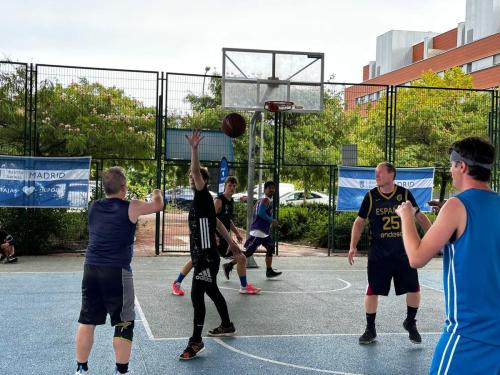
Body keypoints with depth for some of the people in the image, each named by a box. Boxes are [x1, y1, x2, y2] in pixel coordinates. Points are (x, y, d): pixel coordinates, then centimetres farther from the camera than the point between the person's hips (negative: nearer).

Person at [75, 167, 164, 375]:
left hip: (91, 269, 5)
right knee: (124, 324, 5)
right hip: (116, 271, -5)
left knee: (87, 321, 12)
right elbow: (158, 205, 14)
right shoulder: (131, 207, -4)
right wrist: (157, 193, 34)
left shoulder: (94, 207, 7)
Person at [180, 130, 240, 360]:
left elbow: (197, 170, -28)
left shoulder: (204, 197, -12)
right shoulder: (199, 200, 14)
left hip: (207, 257, -10)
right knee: (212, 292, 22)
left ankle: (196, 342, -10)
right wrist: (230, 242, 27)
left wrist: (194, 148, -34)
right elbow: (216, 222, 22)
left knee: (196, 295, -13)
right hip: (202, 256, 10)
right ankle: (227, 326, 39)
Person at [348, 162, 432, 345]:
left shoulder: (405, 194, -1)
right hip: (378, 254, -1)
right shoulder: (371, 196, -2)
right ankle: (370, 330, 17)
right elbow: (359, 221, 4)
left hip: (404, 252, 1)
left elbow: (420, 216, 10)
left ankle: (410, 322, 28)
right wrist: (353, 246, -5)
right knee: (372, 291, 0)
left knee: (414, 289, 3)